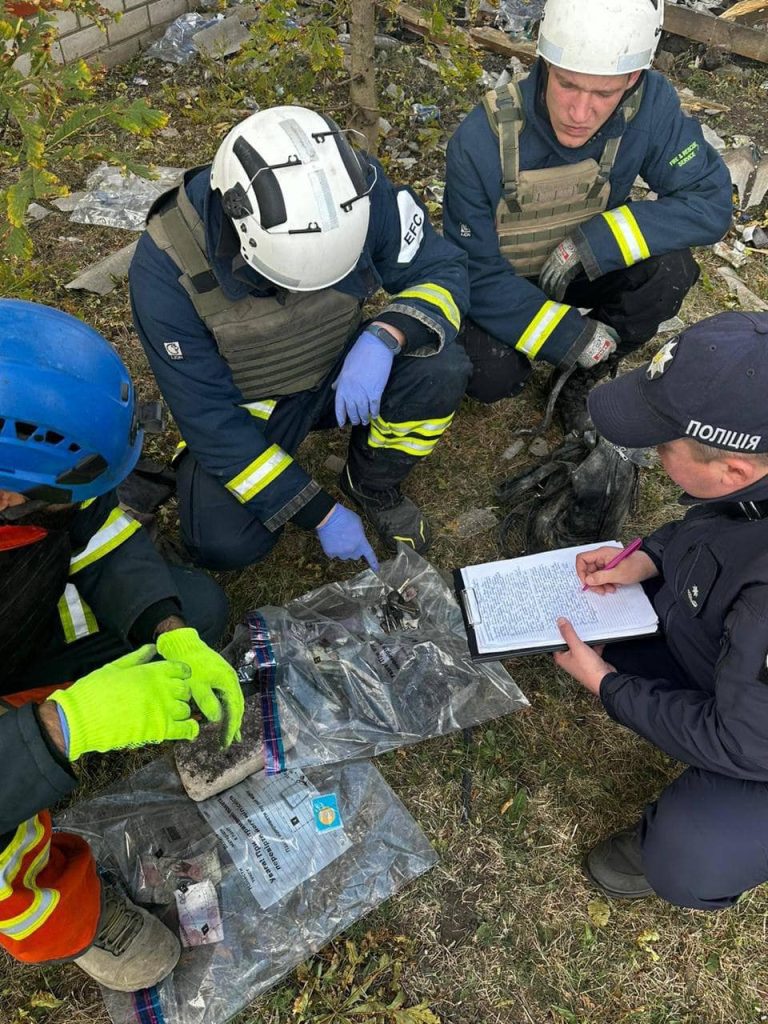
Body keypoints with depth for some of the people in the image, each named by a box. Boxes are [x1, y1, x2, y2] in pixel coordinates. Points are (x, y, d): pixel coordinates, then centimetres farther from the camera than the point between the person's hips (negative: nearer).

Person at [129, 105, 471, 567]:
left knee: (441, 368, -26)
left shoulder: (358, 187, -25)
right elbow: (209, 418, -23)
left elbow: (443, 270, -14)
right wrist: (320, 513, -23)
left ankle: (372, 485, 2)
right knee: (227, 544, -22)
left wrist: (385, 337, -38)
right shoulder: (167, 267, -29)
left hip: (343, 371, 2)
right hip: (242, 405, -2)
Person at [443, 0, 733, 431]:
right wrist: (569, 336, -27)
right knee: (492, 376, -28)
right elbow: (476, 273, -23)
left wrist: (592, 243, -33)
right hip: (501, 282, -2)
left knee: (670, 268, -26)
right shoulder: (481, 140, -28)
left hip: (585, 269, 2)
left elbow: (710, 201, -21)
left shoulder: (651, 105, -23)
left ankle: (586, 379, 1)